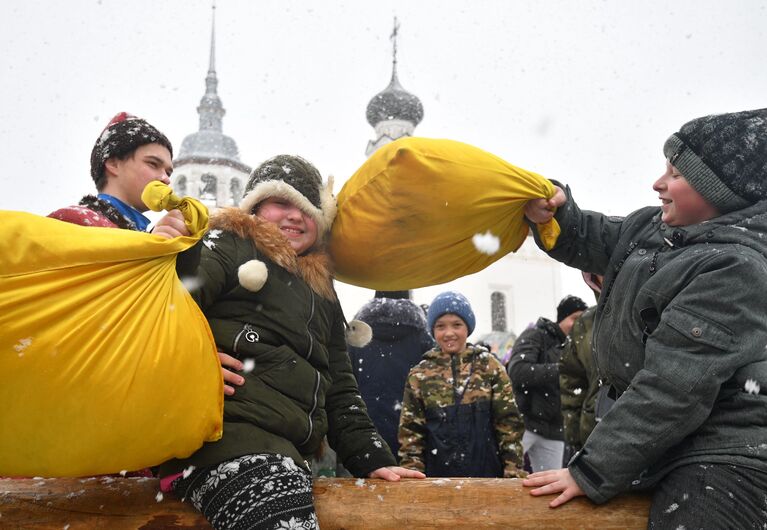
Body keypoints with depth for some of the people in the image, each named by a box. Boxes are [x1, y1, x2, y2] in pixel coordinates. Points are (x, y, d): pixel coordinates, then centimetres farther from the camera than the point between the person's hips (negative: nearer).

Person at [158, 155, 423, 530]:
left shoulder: (321, 292, 25)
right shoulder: (231, 246, 8)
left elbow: (340, 389, 23)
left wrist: (372, 458, 14)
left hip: (289, 450, 7)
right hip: (229, 429, -7)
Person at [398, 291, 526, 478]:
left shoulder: (489, 366, 1)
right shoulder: (419, 375, 2)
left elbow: (508, 423, 1)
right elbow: (410, 433, 3)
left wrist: (514, 472, -4)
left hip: (487, 473, 0)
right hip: (438, 475, 0)